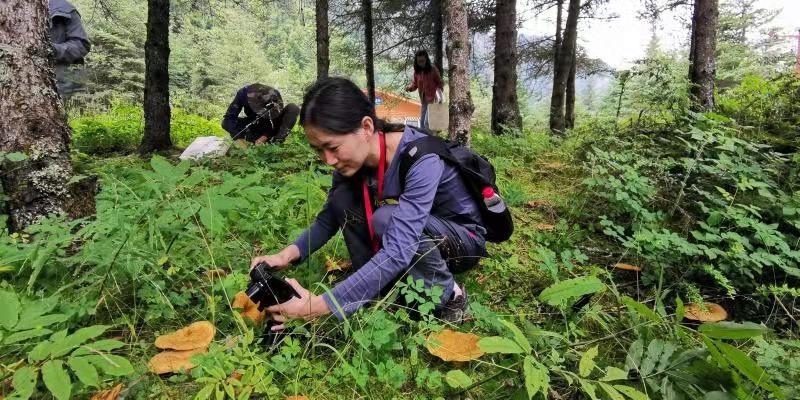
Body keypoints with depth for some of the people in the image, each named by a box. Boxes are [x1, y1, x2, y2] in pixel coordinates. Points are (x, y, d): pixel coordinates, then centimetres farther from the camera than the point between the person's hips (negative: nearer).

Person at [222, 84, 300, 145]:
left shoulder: (274, 95, -27)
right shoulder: (243, 93, -26)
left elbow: (277, 121, -19)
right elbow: (229, 118, -25)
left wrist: (264, 137, -31)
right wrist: (239, 139, -37)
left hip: (272, 127, -1)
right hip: (254, 126, 2)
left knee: (293, 108, -27)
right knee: (226, 123, -22)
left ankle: (276, 142, -30)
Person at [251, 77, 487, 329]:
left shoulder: (422, 159, -34)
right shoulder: (354, 158, -12)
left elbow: (397, 251, -41)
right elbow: (328, 219, -1)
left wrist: (321, 306, -42)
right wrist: (290, 253, -20)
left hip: (465, 239, -6)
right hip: (420, 246, 6)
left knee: (387, 219, -33)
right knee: (343, 198, -14)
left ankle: (449, 296, -10)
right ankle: (381, 291, -4)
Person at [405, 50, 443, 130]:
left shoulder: (433, 69, -11)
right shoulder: (416, 71, 2)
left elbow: (440, 83, -4)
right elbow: (415, 83, 12)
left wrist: (438, 92, -22)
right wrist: (409, 87, -11)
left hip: (432, 99, -6)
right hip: (423, 100, 6)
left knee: (427, 122, -15)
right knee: (422, 122, 12)